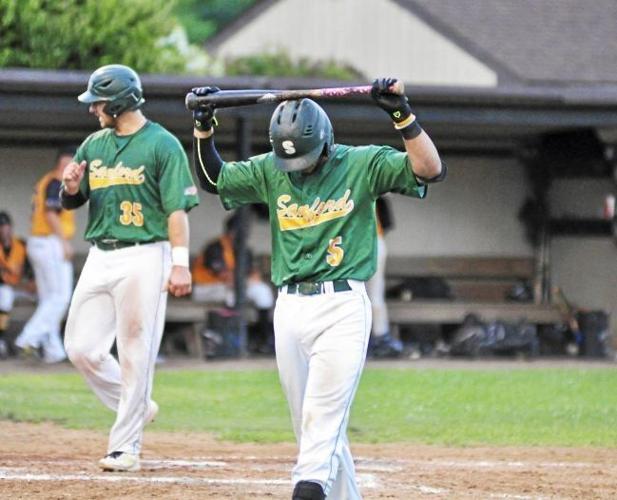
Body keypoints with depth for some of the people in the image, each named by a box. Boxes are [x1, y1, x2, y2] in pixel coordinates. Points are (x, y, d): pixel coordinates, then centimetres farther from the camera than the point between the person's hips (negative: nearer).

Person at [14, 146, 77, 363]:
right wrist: (65, 242, -21)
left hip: (37, 242, 10)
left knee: (48, 298, 8)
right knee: (61, 296, -9)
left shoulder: (44, 182, 18)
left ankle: (53, 350, 8)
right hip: (52, 243, -10)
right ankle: (29, 338, -14)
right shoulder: (56, 183, -12)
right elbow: (51, 215, -21)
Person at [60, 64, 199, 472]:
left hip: (144, 258, -7)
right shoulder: (94, 145, 14)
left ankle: (125, 445, 0)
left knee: (136, 353, -5)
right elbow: (70, 202, 18)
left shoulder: (162, 145, -6)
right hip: (100, 256, 7)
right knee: (82, 348, 3)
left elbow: (177, 208, -10)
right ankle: (137, 408, 22)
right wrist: (71, 187, -6)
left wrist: (180, 263, -18)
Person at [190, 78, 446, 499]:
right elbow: (212, 177, 20)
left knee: (323, 418, -17)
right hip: (290, 308, 5)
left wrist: (402, 115, -21)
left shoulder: (363, 164, -3)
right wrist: (204, 129, 6)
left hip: (343, 306, -5)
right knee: (311, 427, 5)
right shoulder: (269, 171, 8)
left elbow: (431, 170, -11)